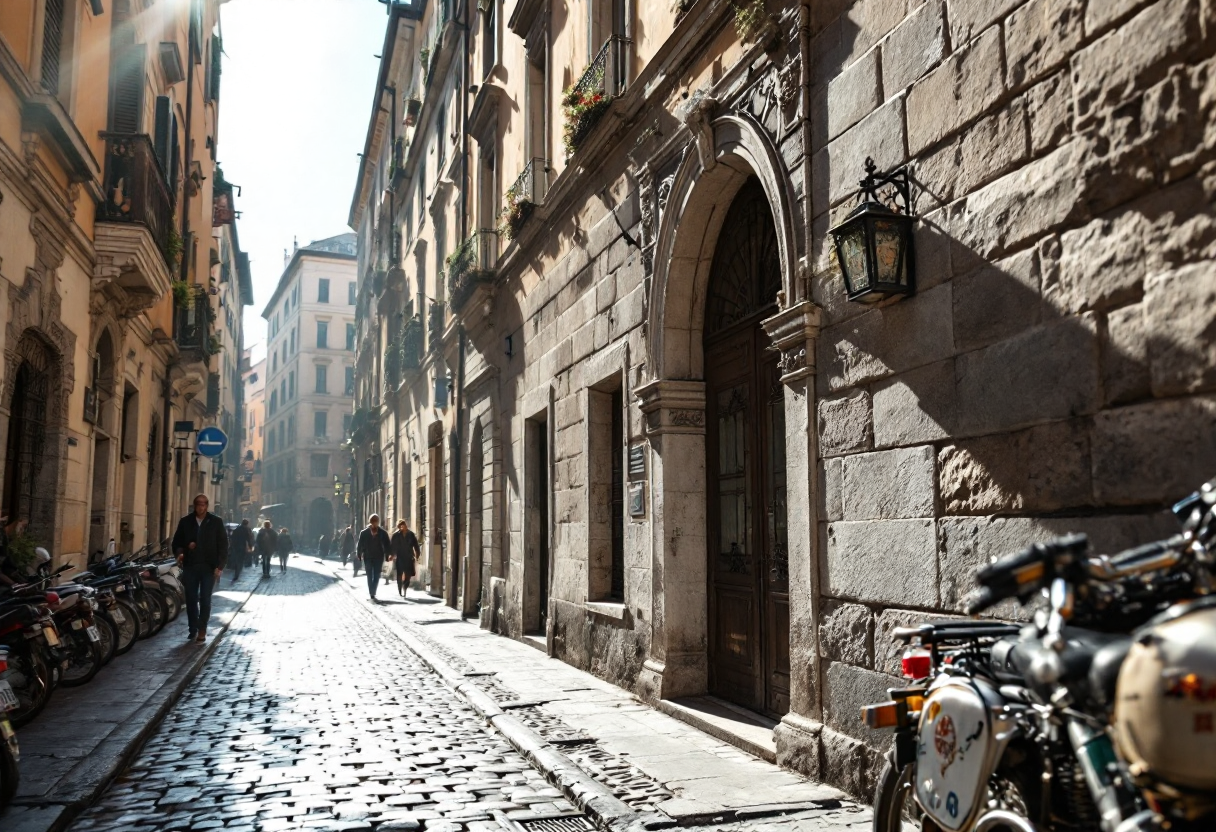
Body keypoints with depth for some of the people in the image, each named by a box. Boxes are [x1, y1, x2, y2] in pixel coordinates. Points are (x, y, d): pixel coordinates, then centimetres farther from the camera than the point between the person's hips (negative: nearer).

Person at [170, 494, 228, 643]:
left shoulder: (216, 522, 1)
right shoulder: (185, 522, 7)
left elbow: (223, 545, 1)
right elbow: (177, 541, 14)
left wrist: (220, 566, -7)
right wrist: (180, 552, -8)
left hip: (208, 567, -2)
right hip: (190, 566, 2)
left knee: (205, 600, -1)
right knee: (191, 599, 5)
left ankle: (202, 631, 5)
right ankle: (193, 630, 15)